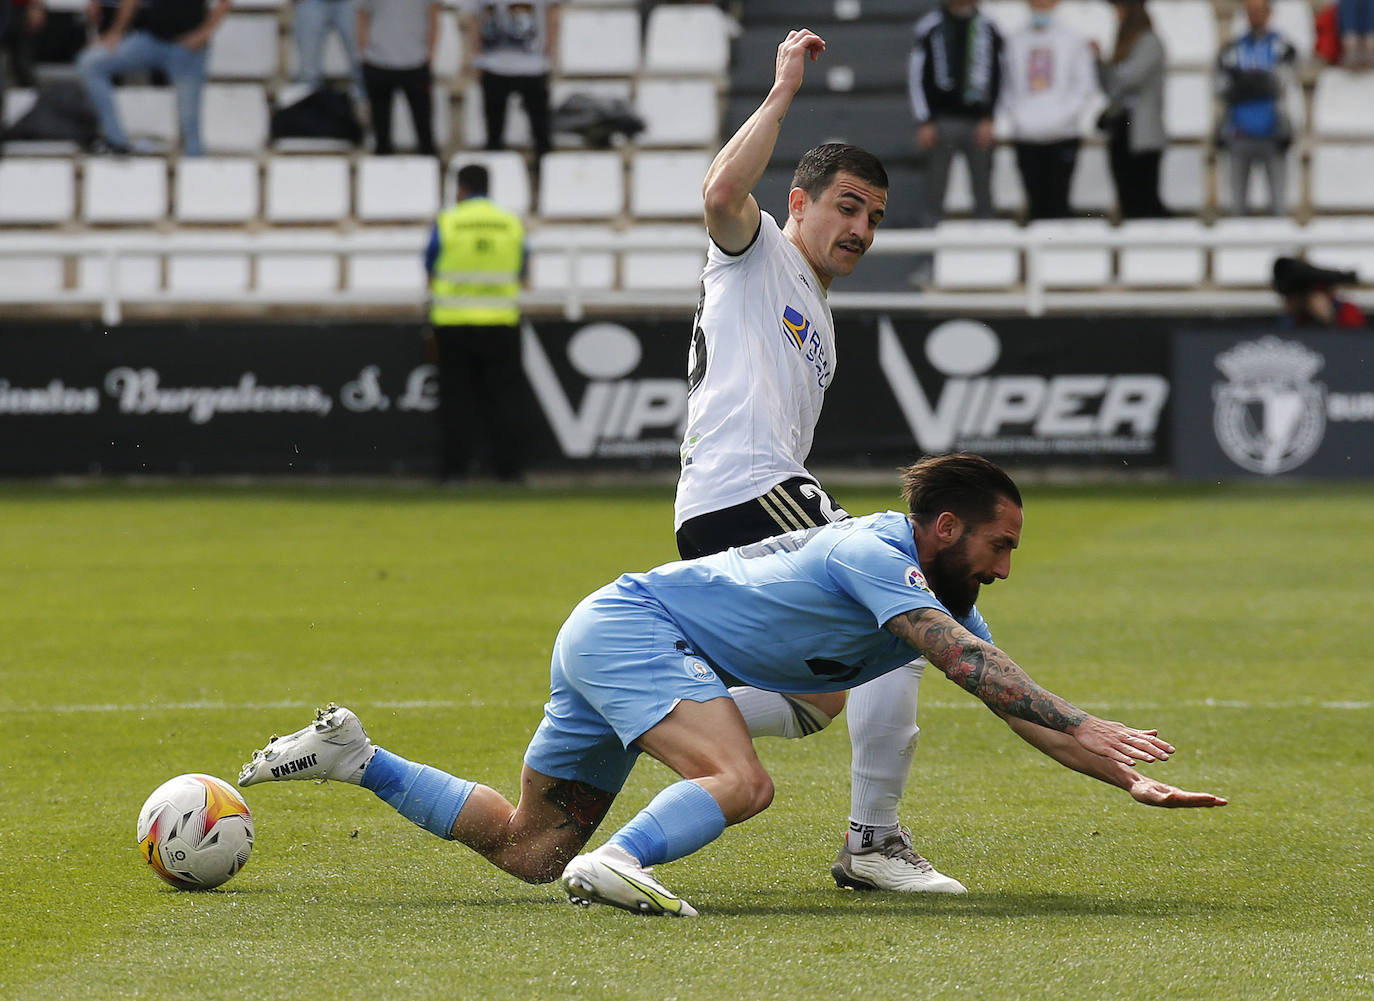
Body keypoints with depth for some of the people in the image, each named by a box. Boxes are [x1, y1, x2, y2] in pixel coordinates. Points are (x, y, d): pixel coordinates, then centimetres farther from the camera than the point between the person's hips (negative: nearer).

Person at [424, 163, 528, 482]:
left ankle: (454, 465, 2)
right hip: (501, 322, 1)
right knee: (501, 396, 6)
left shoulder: (446, 222, -4)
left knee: (456, 396, 5)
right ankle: (507, 464, 4)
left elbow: (431, 270, 2)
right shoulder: (512, 224, 3)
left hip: (453, 323, -1)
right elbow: (519, 273, 9)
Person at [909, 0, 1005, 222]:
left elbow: (999, 79, 8)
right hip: (941, 119, -1)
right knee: (935, 191, -2)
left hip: (979, 122, 1)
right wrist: (924, 122, -4)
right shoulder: (929, 27, 5)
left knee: (983, 191, 1)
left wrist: (989, 120, -2)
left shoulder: (989, 30, 8)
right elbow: (915, 77, 3)